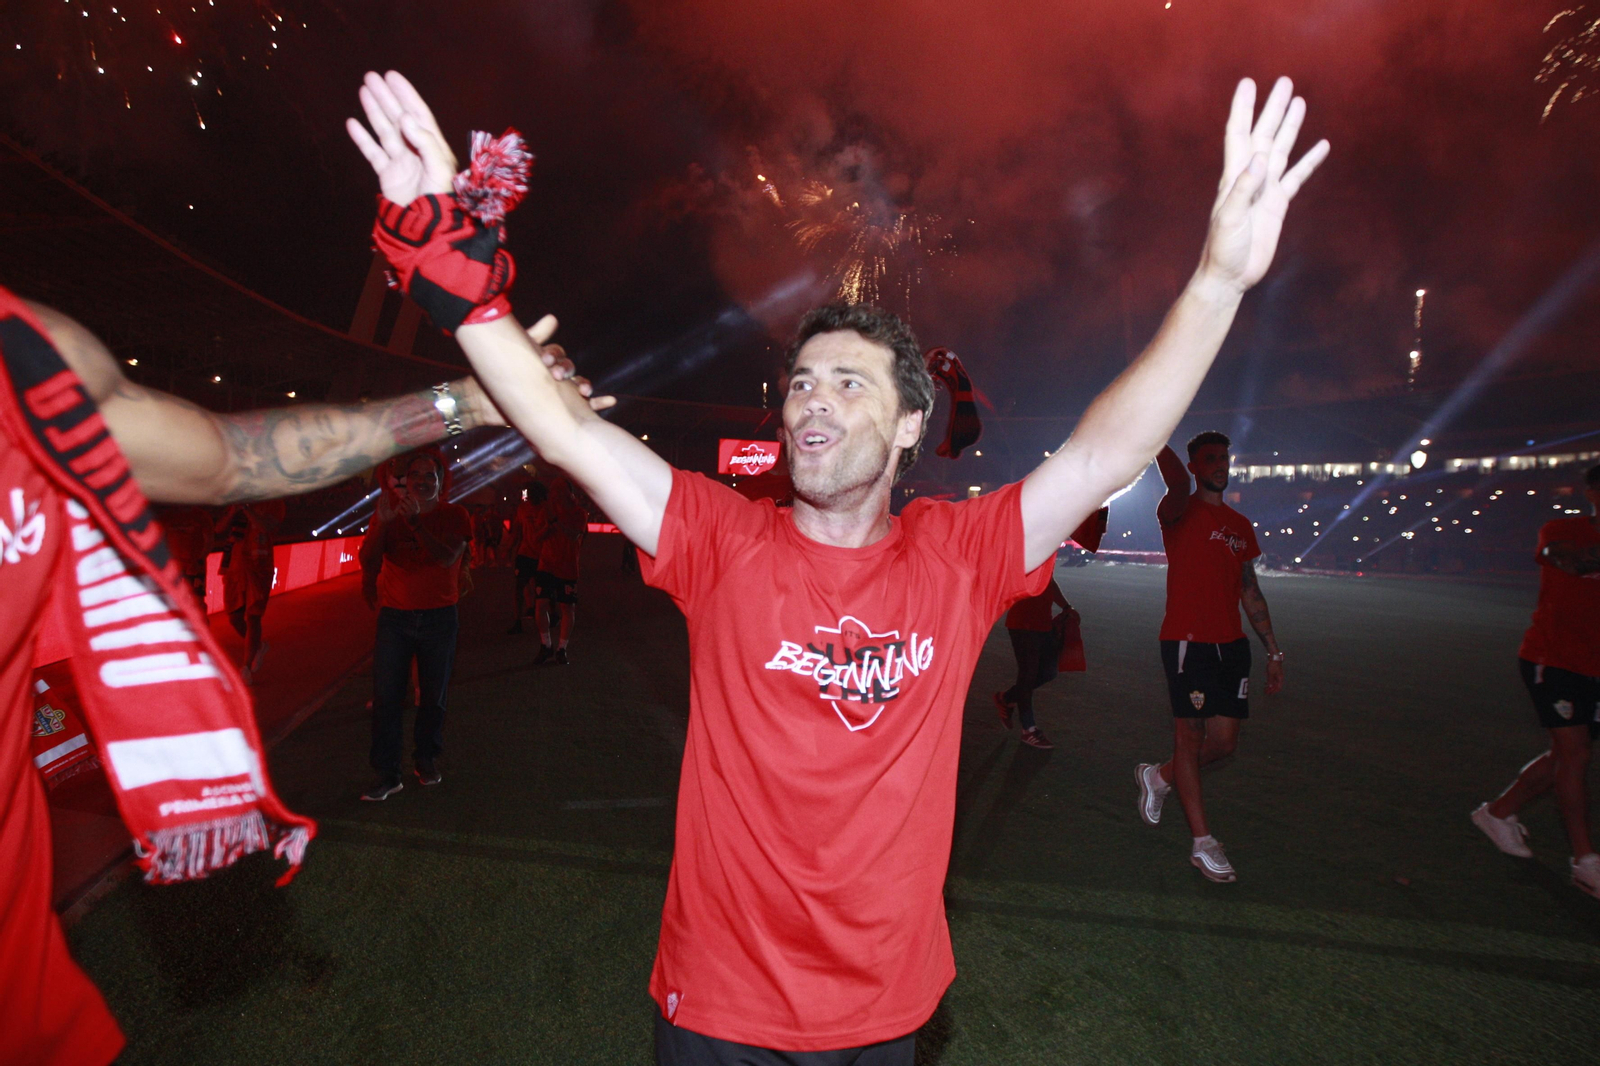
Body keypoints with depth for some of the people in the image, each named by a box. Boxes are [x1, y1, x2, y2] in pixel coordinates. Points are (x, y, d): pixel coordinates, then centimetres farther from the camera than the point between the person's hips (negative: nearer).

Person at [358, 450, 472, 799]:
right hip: (394, 615, 1)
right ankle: (387, 774, 1)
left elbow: (448, 557, -17)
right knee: (386, 695, -5)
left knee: (433, 694, 5)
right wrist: (382, 522, -17)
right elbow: (367, 561, -3)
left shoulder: (454, 515, 0)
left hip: (439, 616, -1)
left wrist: (415, 522, -26)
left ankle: (426, 758, 25)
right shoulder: (389, 512, 6)